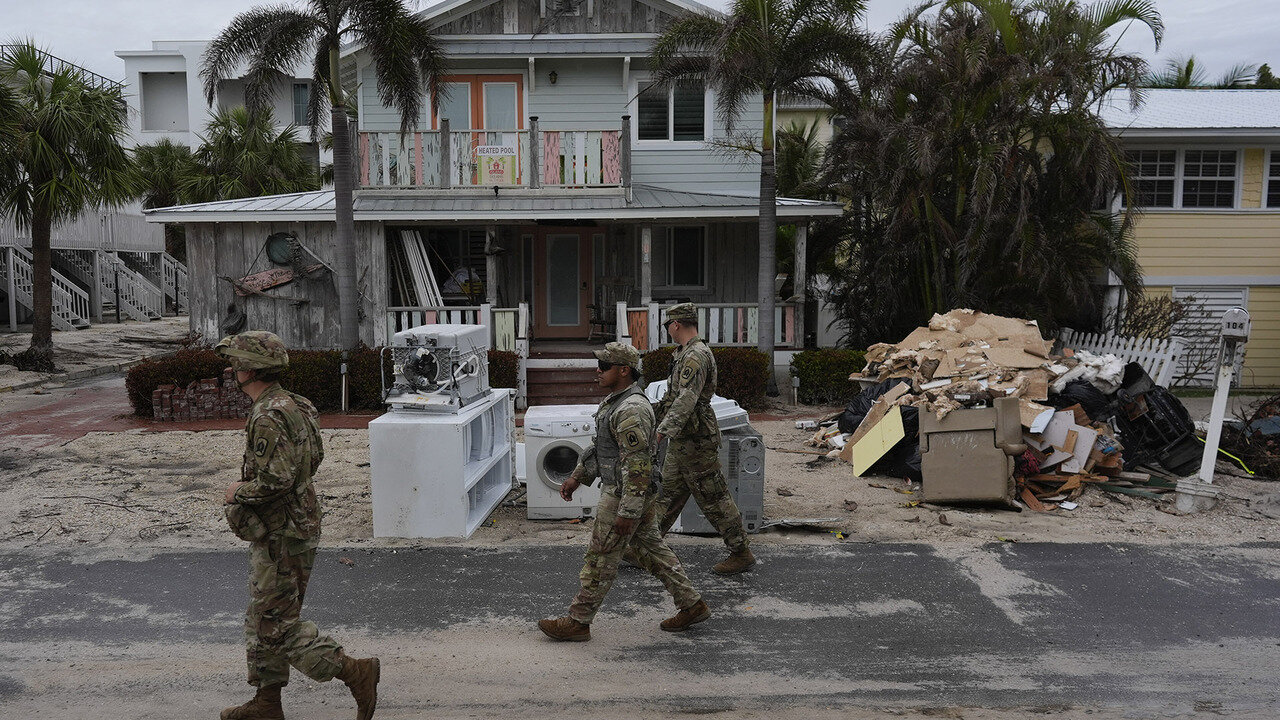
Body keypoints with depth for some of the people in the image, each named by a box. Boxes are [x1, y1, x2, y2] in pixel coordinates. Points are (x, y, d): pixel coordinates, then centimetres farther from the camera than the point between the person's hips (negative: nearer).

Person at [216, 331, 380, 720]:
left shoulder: (269, 416, -23)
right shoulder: (291, 404, 9)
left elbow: (274, 480, -30)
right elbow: (315, 456, 19)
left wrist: (238, 491, -11)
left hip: (281, 535, -10)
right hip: (281, 530, 10)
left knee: (276, 625, -2)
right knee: (263, 618, 19)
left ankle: (356, 673, -1)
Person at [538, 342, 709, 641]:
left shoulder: (631, 410, -23)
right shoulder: (615, 401, 11)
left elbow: (637, 464, -26)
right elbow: (599, 445, 22)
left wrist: (627, 512, -25)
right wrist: (577, 476, 20)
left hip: (625, 495, -10)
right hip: (636, 493, 10)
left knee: (600, 558, 1)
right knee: (651, 549, 17)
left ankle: (577, 622, 14)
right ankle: (691, 605, 24)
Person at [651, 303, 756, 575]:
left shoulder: (696, 355, -19)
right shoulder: (685, 353, 14)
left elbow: (687, 399, -28)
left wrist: (663, 429, -33)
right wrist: (656, 413, 31)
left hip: (695, 440, -10)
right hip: (682, 440, 10)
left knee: (713, 497, -2)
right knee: (667, 492, 15)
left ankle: (741, 553, 8)